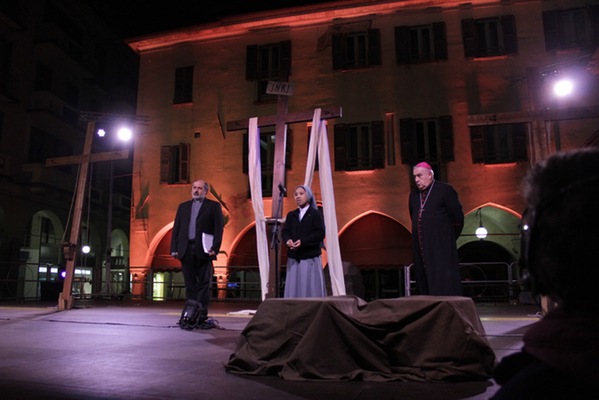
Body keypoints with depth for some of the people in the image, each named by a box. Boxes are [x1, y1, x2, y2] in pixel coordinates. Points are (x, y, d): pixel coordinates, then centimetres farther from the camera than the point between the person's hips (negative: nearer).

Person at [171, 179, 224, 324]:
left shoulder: (213, 206, 6)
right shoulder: (183, 206, 19)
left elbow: (219, 228, -2)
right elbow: (176, 228, 14)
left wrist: (215, 248, -13)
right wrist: (174, 248, 4)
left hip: (203, 250, -4)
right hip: (186, 250, 4)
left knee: (204, 284, -2)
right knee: (190, 284, 6)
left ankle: (202, 316, -1)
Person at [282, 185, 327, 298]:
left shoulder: (315, 213, 1)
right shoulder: (291, 215, 15)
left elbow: (320, 233, -9)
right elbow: (284, 231, 8)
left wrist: (303, 241, -20)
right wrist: (288, 240, -16)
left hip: (310, 257, -4)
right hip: (294, 258, 4)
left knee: (311, 288, -4)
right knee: (293, 288, 3)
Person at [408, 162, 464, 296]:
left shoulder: (445, 190, -4)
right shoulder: (413, 195, 13)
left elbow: (458, 218, -3)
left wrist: (449, 238, 5)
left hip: (441, 249, -6)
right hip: (420, 249, 6)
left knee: (444, 285, -7)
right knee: (424, 283, 8)